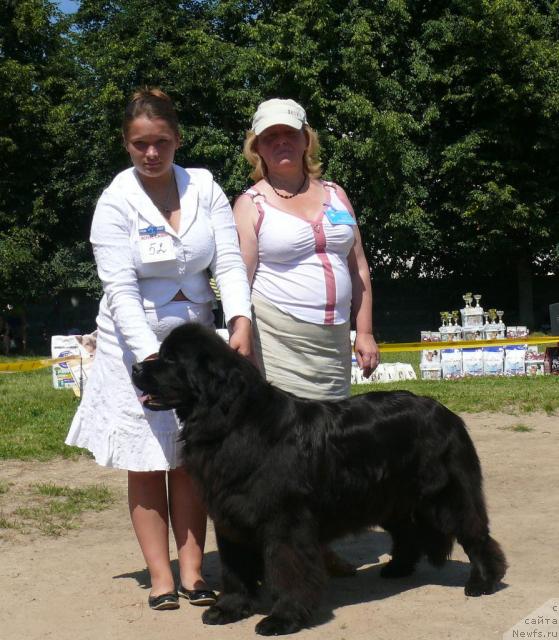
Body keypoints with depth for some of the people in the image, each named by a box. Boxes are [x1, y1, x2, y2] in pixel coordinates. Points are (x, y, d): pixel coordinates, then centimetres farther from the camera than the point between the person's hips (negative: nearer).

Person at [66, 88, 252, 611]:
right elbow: (120, 290, -16)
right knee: (146, 463, 2)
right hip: (135, 343, -2)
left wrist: (240, 321, -23)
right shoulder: (116, 201, -9)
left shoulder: (203, 187, -1)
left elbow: (230, 262, -6)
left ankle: (193, 571, 10)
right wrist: (151, 356, -27)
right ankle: (160, 576, 9)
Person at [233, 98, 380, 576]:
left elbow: (360, 270, 17)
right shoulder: (250, 204, 3)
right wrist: (242, 345, -11)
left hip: (333, 339, 5)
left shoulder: (335, 194, 15)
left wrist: (365, 333, 10)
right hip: (277, 338, -4)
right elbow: (239, 281, -3)